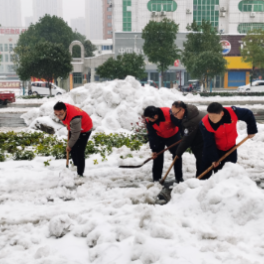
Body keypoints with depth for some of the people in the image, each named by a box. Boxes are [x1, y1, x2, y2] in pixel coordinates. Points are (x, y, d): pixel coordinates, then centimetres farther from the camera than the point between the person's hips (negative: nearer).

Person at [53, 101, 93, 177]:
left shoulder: (74, 119, -44)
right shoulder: (62, 108, -23)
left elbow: (75, 135, -29)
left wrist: (69, 145, -14)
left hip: (85, 129, -8)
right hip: (73, 127, 8)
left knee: (79, 152, -13)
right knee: (72, 150, 15)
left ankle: (80, 174, -4)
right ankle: (76, 166, 34)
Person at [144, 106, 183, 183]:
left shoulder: (168, 113, -38)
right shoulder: (148, 120, -25)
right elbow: (151, 135, -16)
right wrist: (154, 150, -16)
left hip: (173, 135, -2)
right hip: (159, 137, 2)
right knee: (157, 156, 1)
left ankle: (179, 178, 10)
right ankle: (156, 178, 11)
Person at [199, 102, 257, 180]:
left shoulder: (233, 112, -30)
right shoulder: (205, 124, -32)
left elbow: (248, 115, -11)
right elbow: (209, 144, -24)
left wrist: (252, 130, -5)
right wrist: (213, 159, -24)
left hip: (230, 147, 2)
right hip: (213, 150, -2)